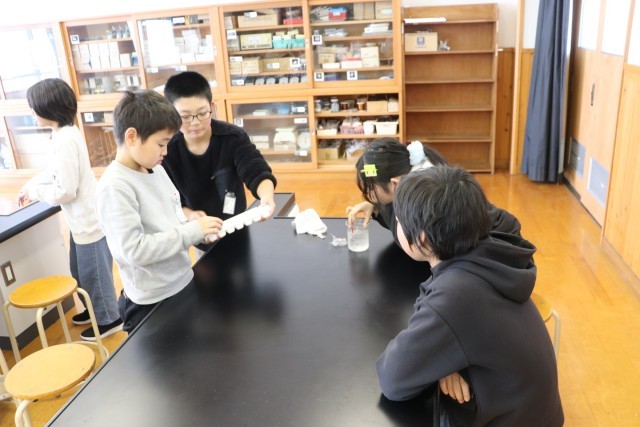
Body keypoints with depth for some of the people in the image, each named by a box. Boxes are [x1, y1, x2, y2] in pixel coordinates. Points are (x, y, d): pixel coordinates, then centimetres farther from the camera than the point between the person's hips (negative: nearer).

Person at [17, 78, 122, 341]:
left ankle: (109, 319, 25)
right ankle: (95, 309, 42)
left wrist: (34, 192, -9)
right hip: (81, 219, 10)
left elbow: (65, 191, -23)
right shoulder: (67, 133, 6)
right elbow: (54, 171, 23)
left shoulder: (65, 140, -24)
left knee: (94, 272, 8)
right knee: (82, 271, 24)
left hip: (88, 221, -10)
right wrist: (29, 185, 16)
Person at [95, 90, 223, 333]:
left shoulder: (156, 170, 3)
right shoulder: (115, 187, -22)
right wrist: (192, 231, -24)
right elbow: (134, 250, -27)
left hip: (183, 285, 8)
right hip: (151, 303, -8)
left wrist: (198, 231, -6)